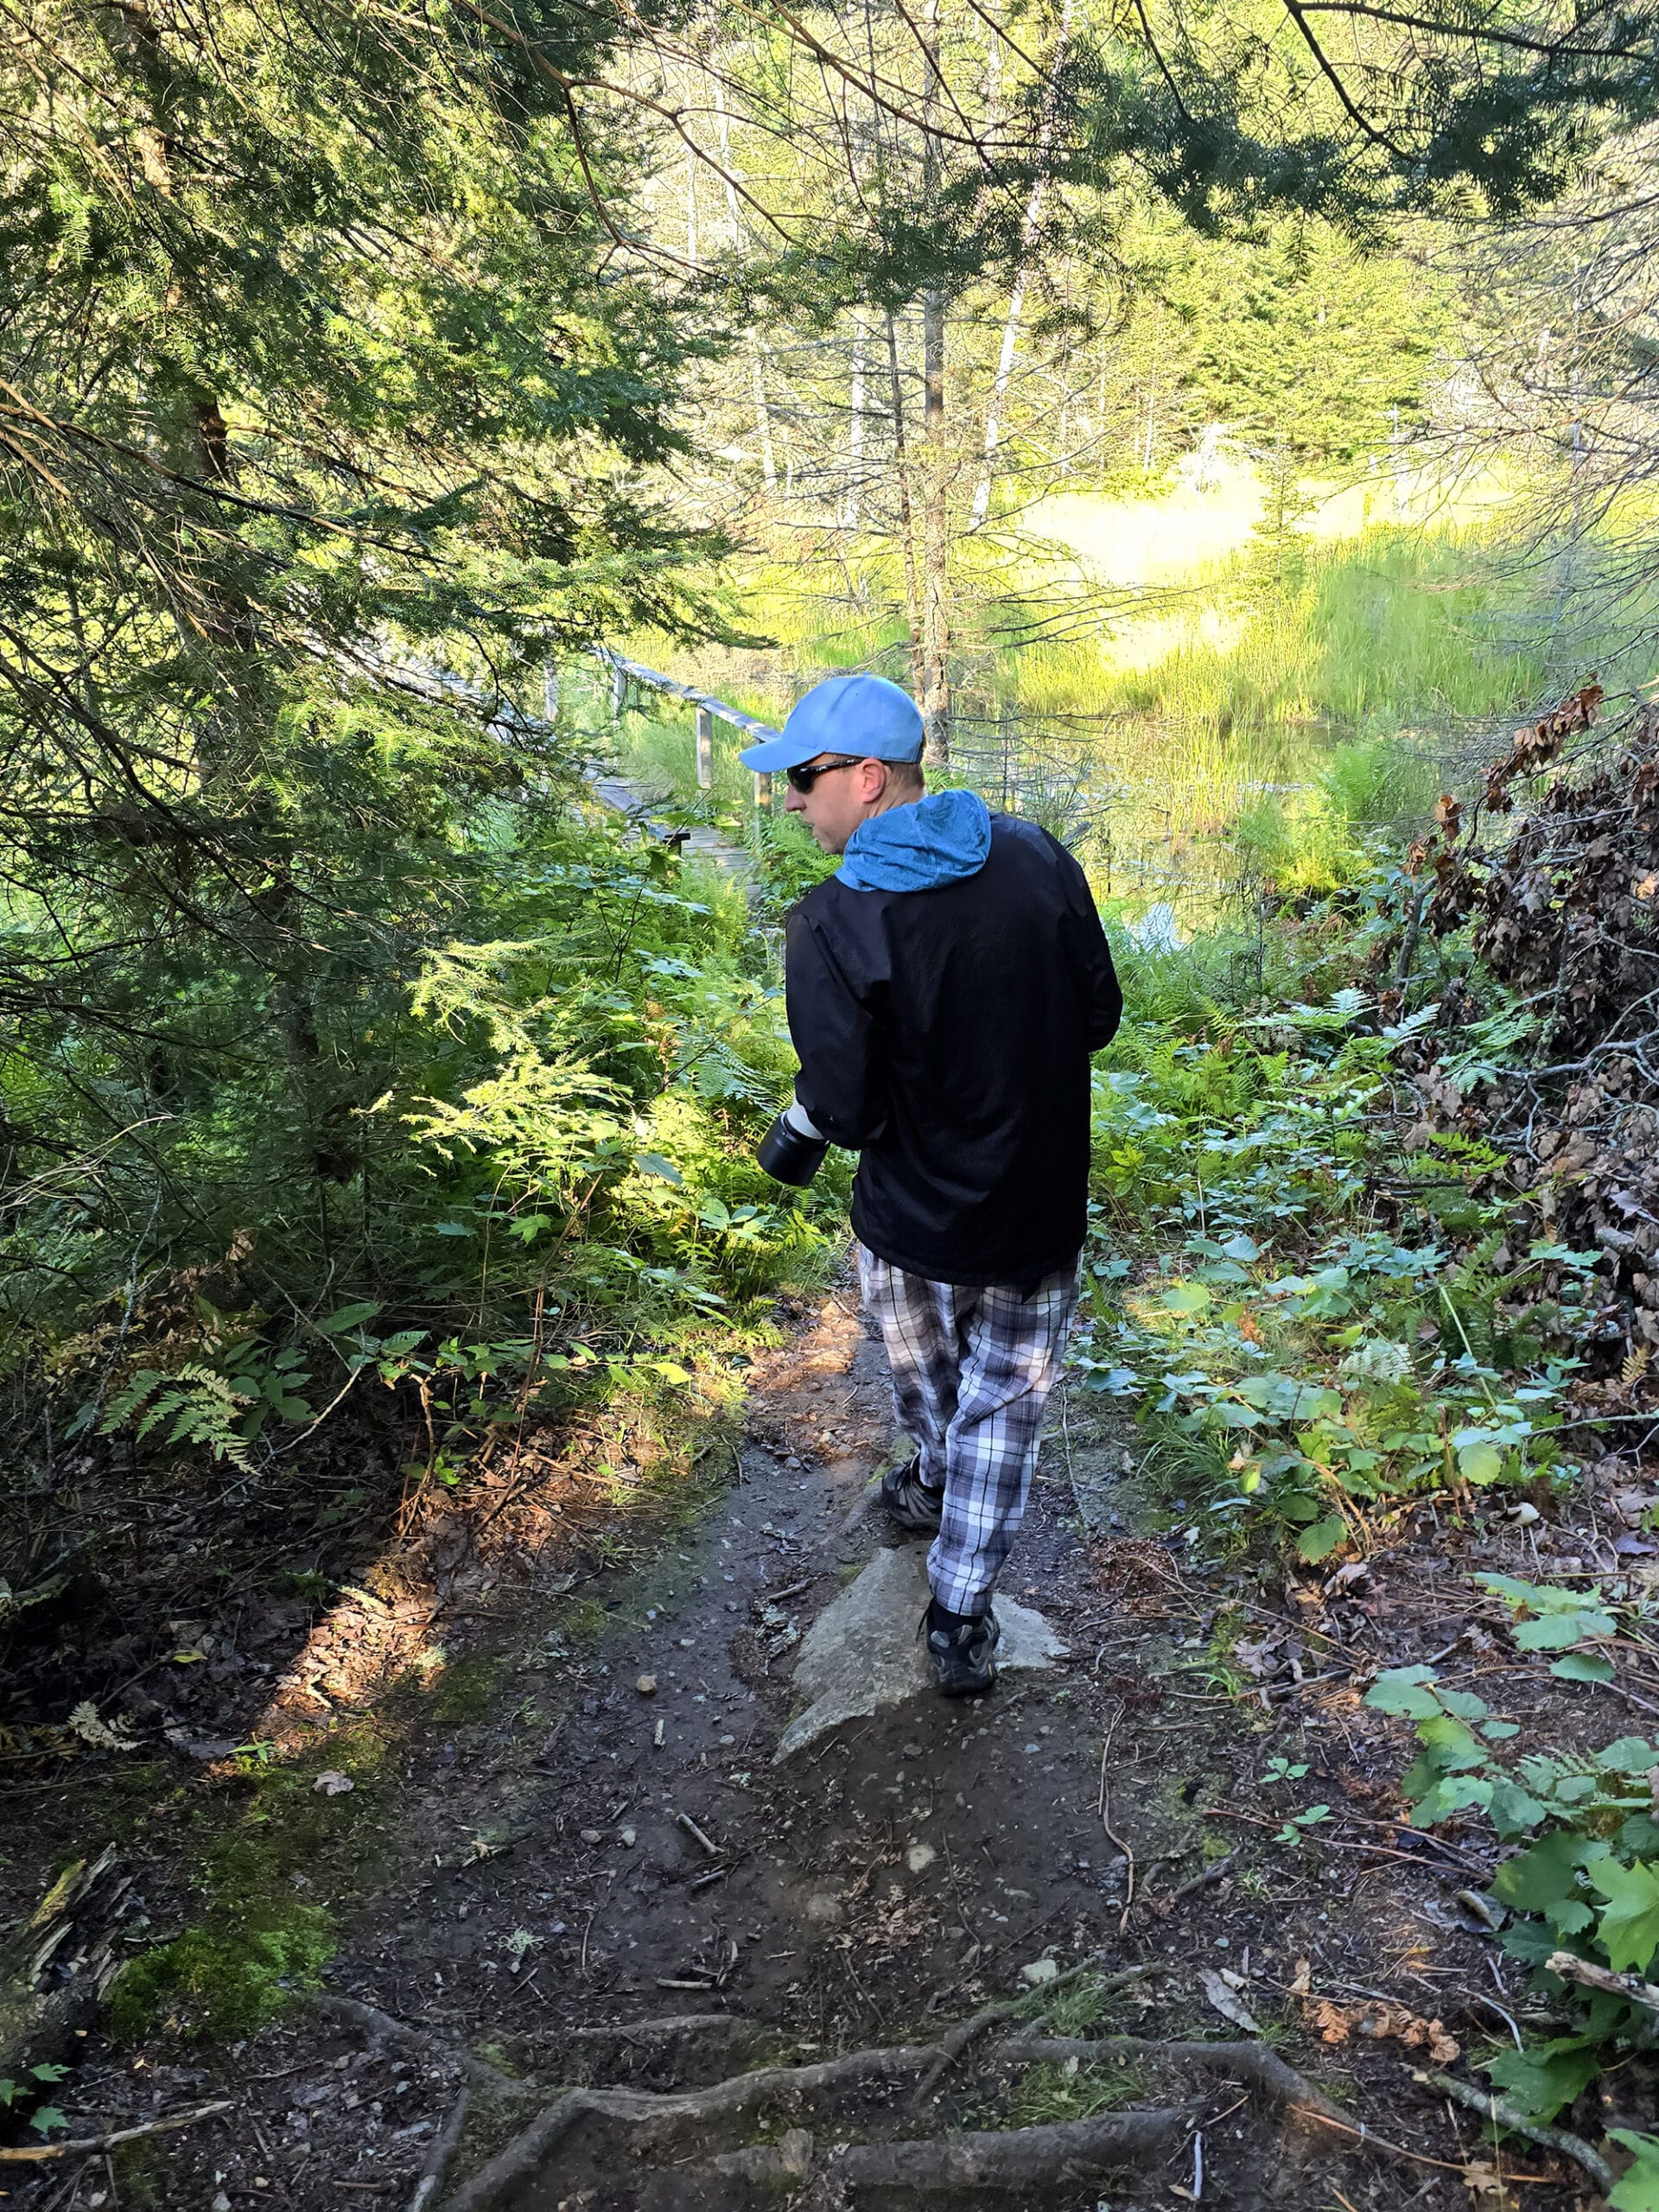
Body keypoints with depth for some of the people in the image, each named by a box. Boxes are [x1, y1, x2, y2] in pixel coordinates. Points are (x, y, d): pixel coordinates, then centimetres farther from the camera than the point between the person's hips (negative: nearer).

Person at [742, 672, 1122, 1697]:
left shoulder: (835, 924, -23)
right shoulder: (1040, 858, -9)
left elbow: (845, 1111, -21)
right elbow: (1100, 1017, 0)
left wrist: (800, 1116, 1)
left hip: (912, 1223, -2)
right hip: (1043, 1215, 2)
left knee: (925, 1373, 28)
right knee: (1005, 1408, 18)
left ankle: (936, 1485, 57)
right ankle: (960, 1621, 26)